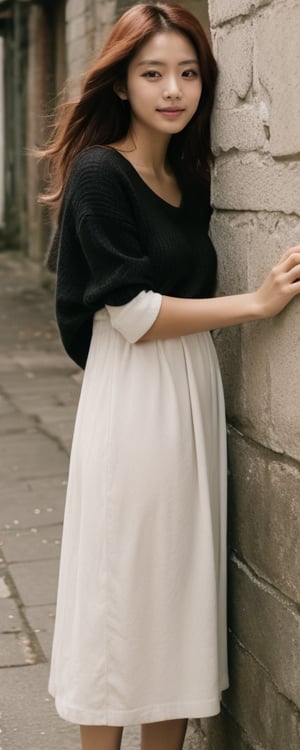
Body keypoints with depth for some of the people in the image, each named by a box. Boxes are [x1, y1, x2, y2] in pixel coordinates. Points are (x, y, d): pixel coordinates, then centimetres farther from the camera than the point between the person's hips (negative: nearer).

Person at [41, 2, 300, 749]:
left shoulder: (190, 179, 12)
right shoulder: (99, 174, -11)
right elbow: (132, 314, -16)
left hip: (195, 393, 8)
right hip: (132, 401, -7)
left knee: (183, 586, 11)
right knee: (122, 594, 1)